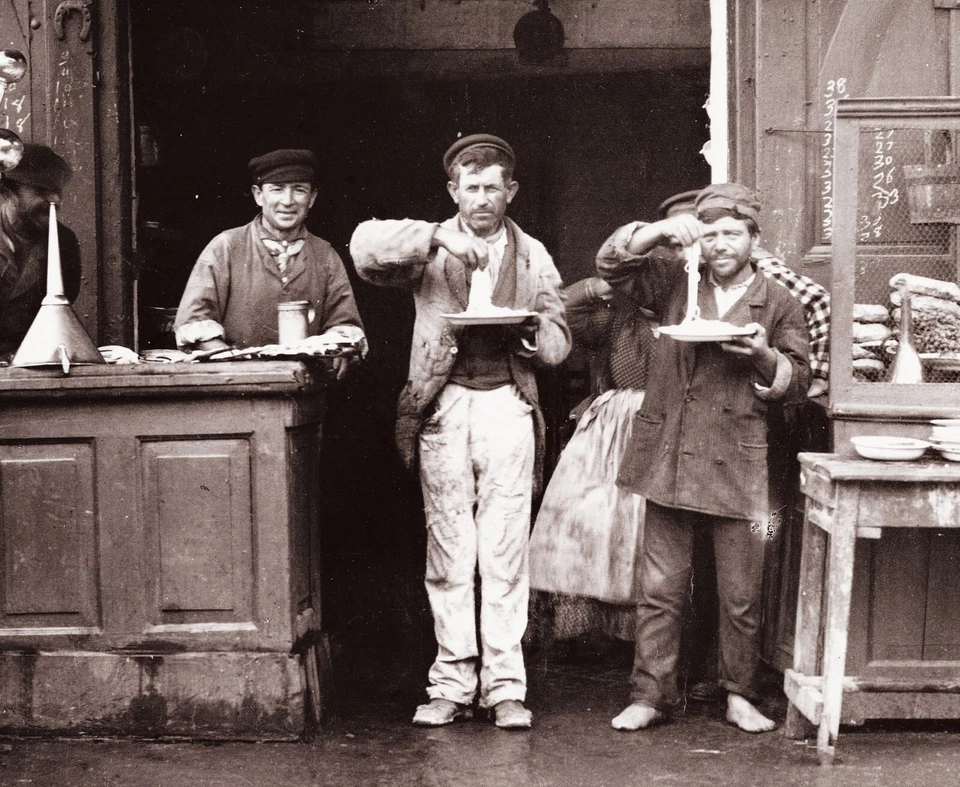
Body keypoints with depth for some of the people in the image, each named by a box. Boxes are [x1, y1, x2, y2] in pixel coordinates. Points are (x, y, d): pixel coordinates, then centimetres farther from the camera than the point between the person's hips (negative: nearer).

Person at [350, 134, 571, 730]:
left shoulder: (532, 255, 17)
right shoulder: (432, 250, 9)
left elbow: (559, 342, 13)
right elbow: (365, 246, -9)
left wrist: (529, 328, -10)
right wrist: (437, 237, -20)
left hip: (507, 405, 1)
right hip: (443, 406, -1)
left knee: (505, 552, -3)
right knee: (447, 552, 2)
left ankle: (505, 686, 2)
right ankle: (452, 685, 8)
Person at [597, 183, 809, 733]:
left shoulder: (780, 305, 7)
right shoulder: (676, 283, 10)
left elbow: (798, 381, 7)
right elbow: (612, 264, 3)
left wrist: (764, 356, -13)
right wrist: (660, 231, -10)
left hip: (737, 466, -1)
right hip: (668, 460, 1)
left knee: (742, 595, 4)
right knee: (661, 589, 5)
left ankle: (740, 695, 18)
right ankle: (651, 694, 11)